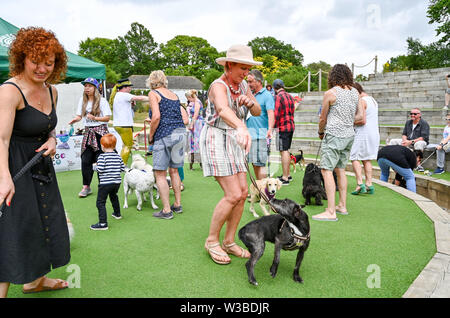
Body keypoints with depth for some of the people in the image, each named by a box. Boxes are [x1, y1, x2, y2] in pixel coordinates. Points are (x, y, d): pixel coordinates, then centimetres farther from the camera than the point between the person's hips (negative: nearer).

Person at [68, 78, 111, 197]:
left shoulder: (102, 101, -3)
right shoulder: (82, 100, 12)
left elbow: (107, 118, -6)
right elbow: (79, 116, 12)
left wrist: (94, 118, -19)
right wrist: (75, 119, -10)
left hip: (100, 131, -4)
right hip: (88, 132, 5)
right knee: (85, 160, -1)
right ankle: (86, 187, 7)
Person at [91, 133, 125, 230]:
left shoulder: (102, 156, -12)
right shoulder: (118, 156, 5)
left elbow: (100, 169, -19)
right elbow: (123, 168, 6)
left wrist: (95, 166, 1)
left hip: (105, 183, -7)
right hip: (117, 182, 7)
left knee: (100, 202, -3)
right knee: (113, 196, 32)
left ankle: (103, 223, -9)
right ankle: (117, 213, 48)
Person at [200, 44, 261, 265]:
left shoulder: (242, 85, 7)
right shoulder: (219, 86, -19)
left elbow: (258, 112, 8)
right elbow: (223, 109, -42)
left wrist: (251, 102, -16)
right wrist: (241, 128, -62)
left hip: (234, 142, 8)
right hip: (216, 141, -8)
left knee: (243, 192, 3)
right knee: (233, 195, -12)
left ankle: (229, 241, 17)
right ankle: (211, 241, 7)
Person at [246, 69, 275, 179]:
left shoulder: (267, 95, -6)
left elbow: (271, 114, -19)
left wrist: (270, 129, -35)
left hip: (260, 135, -8)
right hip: (250, 134, 8)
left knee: (259, 164, -9)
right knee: (255, 164, 11)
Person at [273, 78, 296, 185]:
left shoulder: (278, 97, -12)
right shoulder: (290, 96, 14)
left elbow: (276, 114, -17)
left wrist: (274, 127, -11)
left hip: (282, 128, -9)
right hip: (291, 126, 9)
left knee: (283, 151, -7)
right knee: (286, 150, 18)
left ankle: (285, 178, -5)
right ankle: (288, 174, 27)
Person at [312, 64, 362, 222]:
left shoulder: (330, 93, -7)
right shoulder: (355, 92, 10)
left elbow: (323, 118, 1)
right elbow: (360, 116, 14)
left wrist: (321, 132, 17)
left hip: (334, 135, -7)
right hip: (349, 135, 8)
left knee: (327, 170, -8)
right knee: (340, 169, 16)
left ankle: (331, 212, -12)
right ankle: (342, 206, 22)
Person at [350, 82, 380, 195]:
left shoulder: (361, 101, -12)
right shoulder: (373, 100, 17)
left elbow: (362, 120, -19)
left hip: (363, 134, -9)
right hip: (374, 133, 9)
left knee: (354, 158, -3)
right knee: (367, 159, 12)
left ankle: (360, 184, -12)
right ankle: (369, 185, 10)